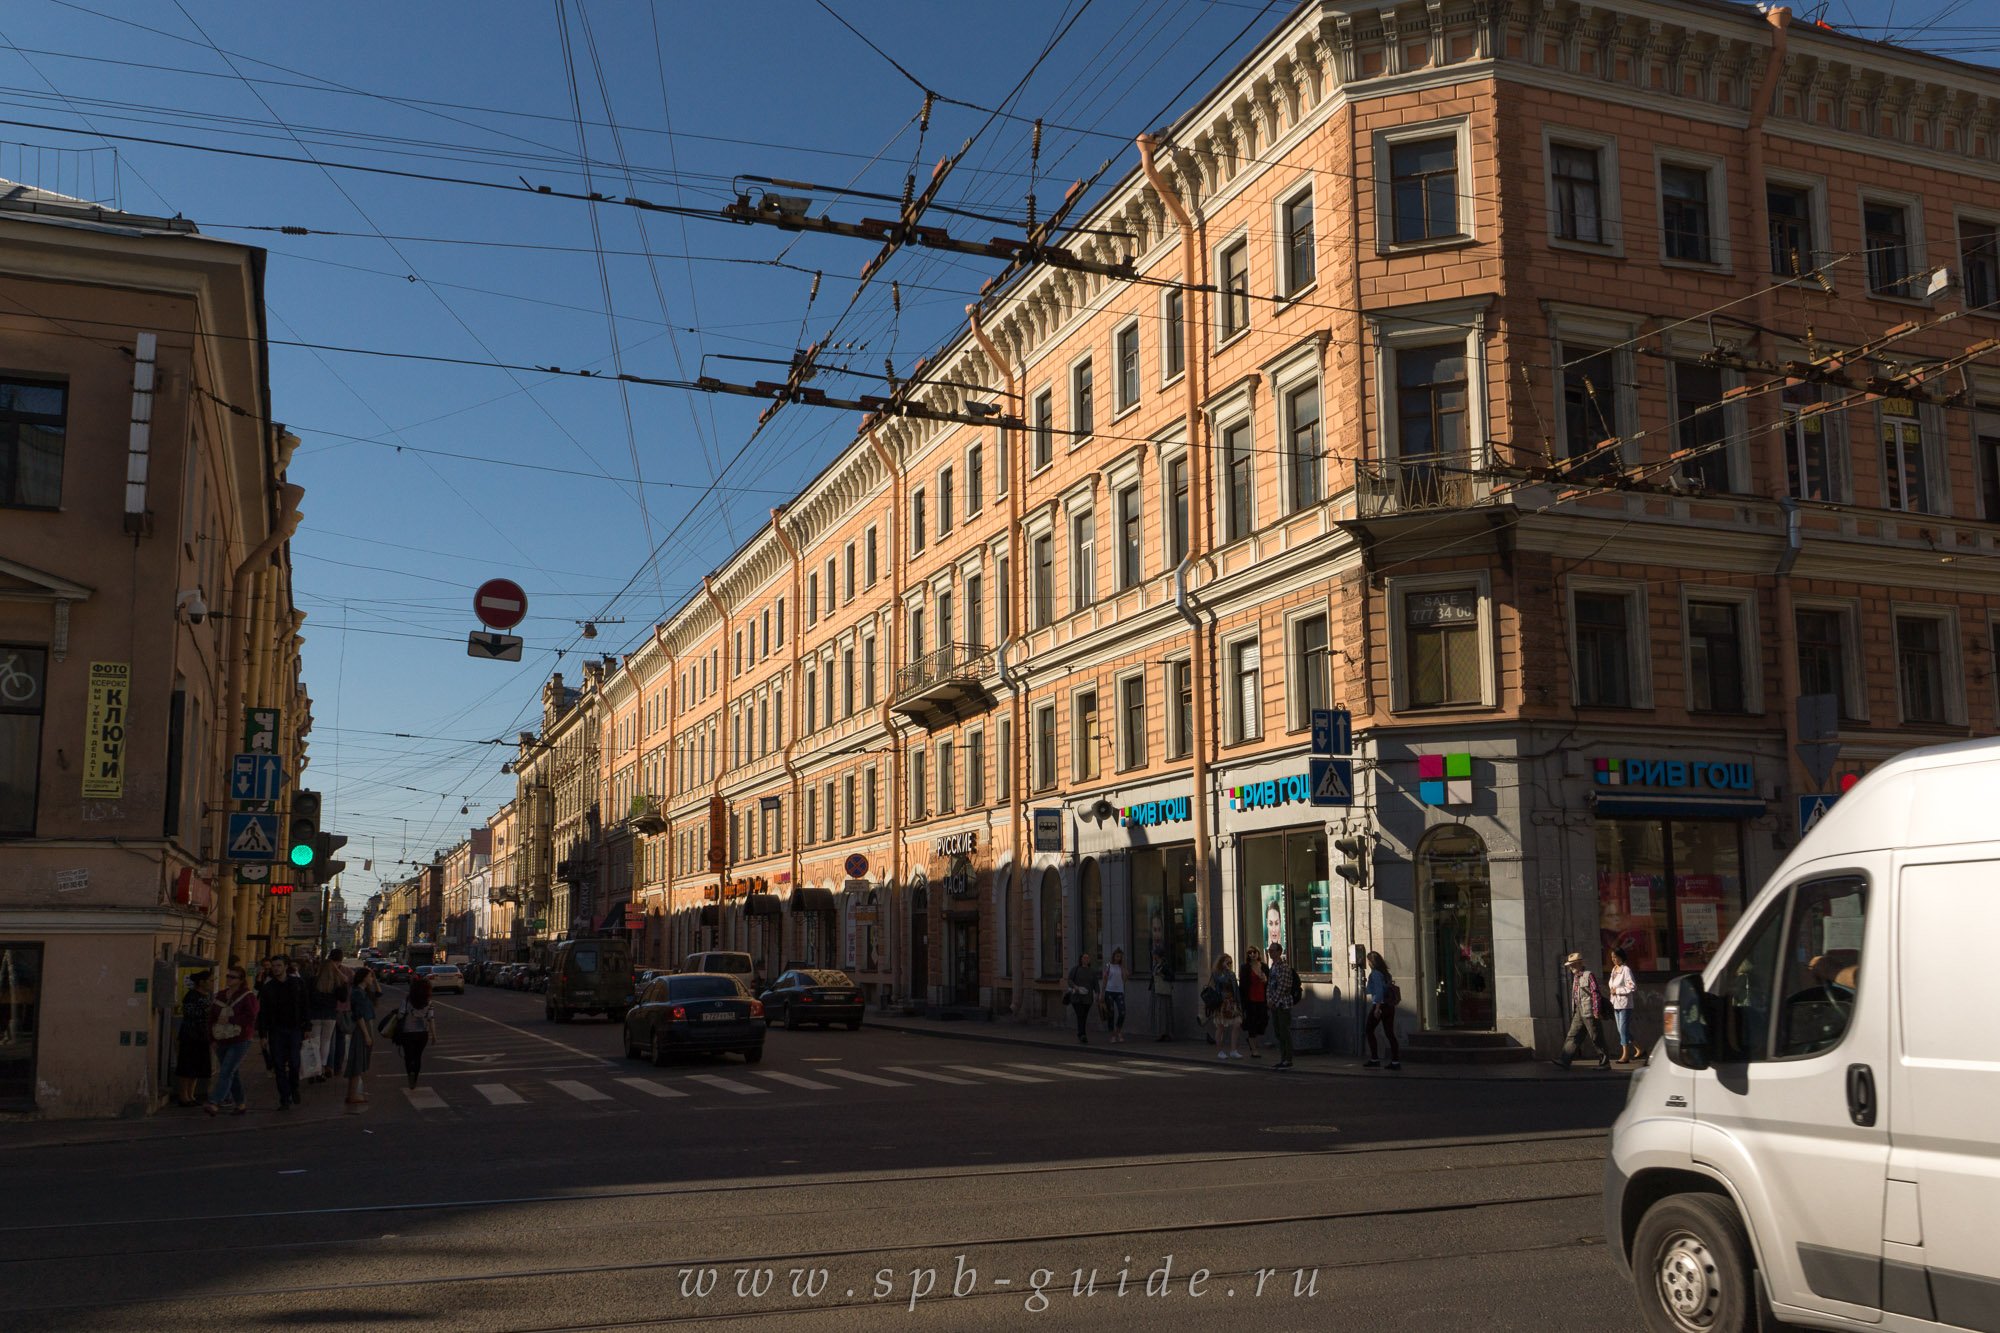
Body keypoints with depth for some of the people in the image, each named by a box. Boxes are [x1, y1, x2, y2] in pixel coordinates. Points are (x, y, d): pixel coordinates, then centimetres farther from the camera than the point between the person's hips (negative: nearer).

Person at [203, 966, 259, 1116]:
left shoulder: (248, 996, -5)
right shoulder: (221, 995, 14)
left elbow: (250, 1017, -15)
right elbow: (212, 1016, 17)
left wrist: (230, 1020, -17)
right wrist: (212, 1037, 10)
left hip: (239, 1041, -7)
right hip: (222, 1041, 7)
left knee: (226, 1072, -16)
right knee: (233, 1074, 13)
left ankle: (214, 1103, -24)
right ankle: (240, 1103, 23)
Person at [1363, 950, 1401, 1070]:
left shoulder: (1375, 974, -10)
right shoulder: (1385, 973, 14)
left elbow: (1378, 990, -18)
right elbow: (1389, 988, 14)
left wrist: (1377, 1007, -20)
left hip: (1380, 1005, -8)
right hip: (1390, 1006, 8)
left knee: (1369, 1031, 4)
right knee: (1390, 1033, 6)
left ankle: (1374, 1060, 1)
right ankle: (1395, 1061, 1)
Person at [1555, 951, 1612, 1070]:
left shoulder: (1589, 975, -10)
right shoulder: (1575, 977, 17)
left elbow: (1596, 993, -15)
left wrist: (1596, 1011, -18)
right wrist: (1573, 1012, 20)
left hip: (1589, 1013, -9)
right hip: (1579, 1013, 9)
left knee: (1596, 1038, 0)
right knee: (1572, 1036, 1)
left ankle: (1605, 1063, 10)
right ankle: (1564, 1062, -3)